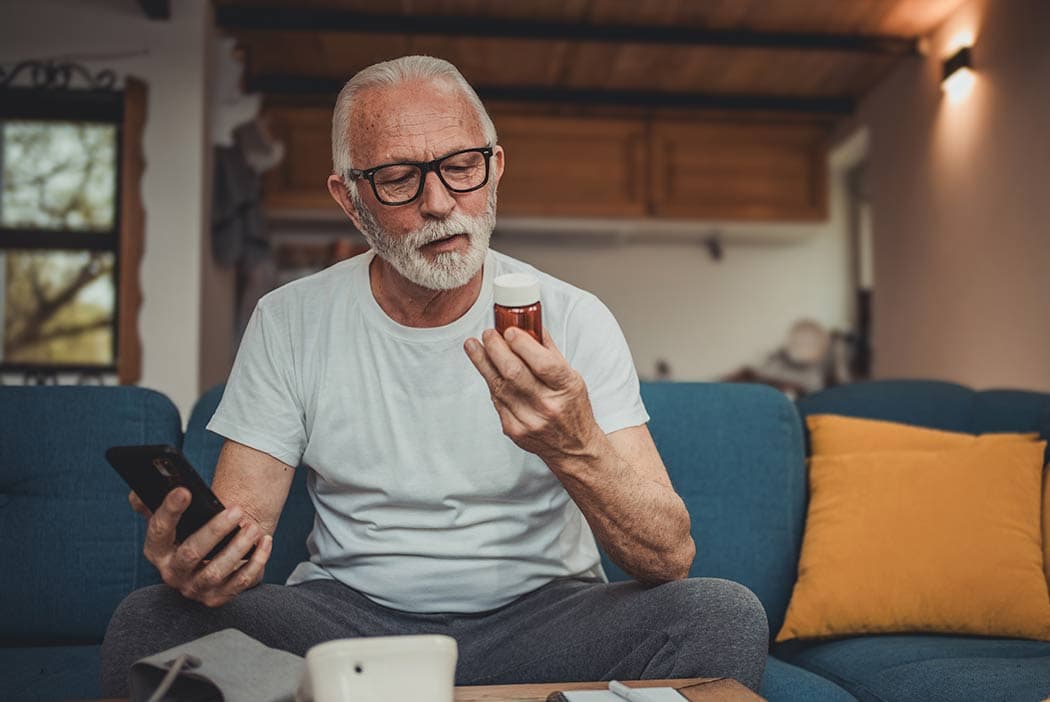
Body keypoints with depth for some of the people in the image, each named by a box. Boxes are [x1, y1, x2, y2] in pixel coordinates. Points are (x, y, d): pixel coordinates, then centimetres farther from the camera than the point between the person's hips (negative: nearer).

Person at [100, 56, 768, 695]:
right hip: (348, 614, 1)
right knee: (149, 622, -24)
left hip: (537, 616, 0)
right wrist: (195, 559, -28)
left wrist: (577, 450, -34)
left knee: (725, 615, -26)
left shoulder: (574, 320, -7)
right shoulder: (288, 323, -1)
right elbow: (238, 524, -3)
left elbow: (671, 556, -13)